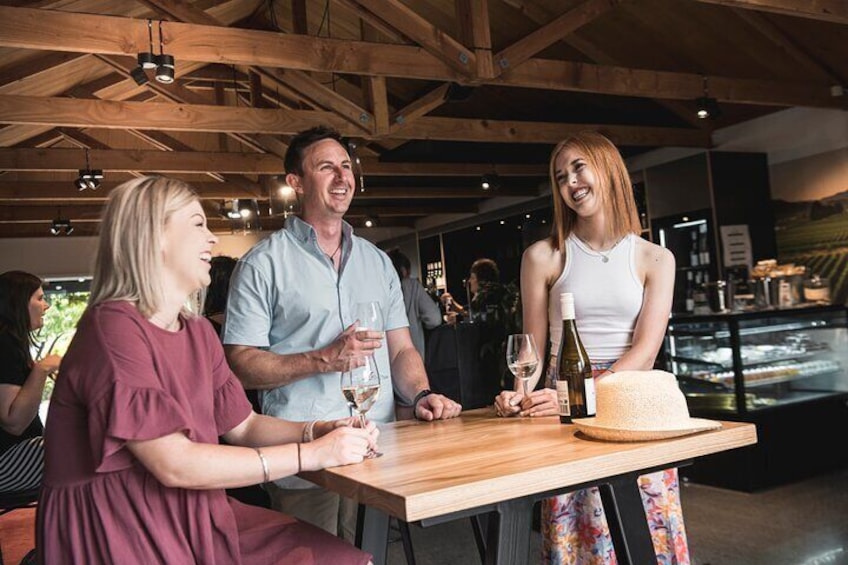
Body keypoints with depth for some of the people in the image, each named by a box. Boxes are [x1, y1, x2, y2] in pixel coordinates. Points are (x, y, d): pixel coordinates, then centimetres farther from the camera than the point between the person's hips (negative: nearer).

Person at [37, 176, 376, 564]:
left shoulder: (199, 333, 11)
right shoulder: (113, 328, -16)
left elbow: (242, 426, 12)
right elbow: (174, 465, -22)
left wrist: (322, 430, -6)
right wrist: (312, 454, -20)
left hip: (191, 517, 7)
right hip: (117, 534, -7)